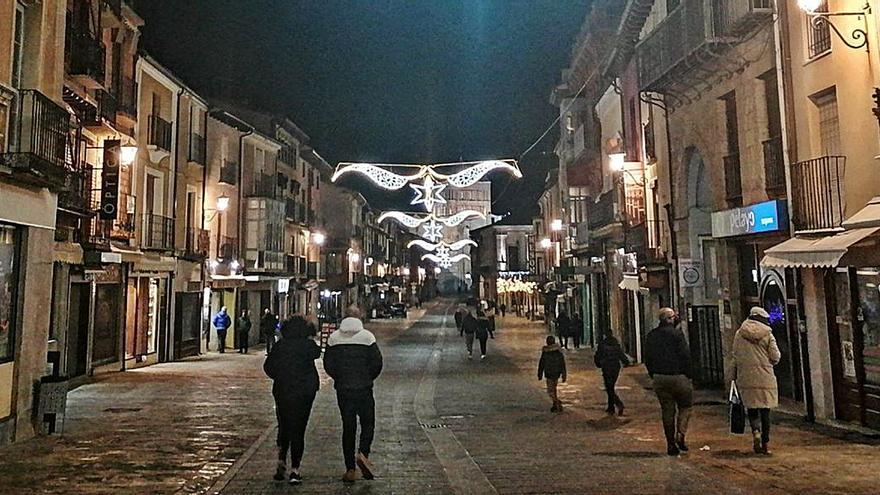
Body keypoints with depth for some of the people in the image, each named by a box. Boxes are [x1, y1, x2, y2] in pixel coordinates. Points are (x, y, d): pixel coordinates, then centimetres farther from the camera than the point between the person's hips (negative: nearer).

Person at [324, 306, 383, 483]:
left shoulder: (334, 338, 0)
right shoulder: (367, 336, -7)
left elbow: (328, 365, 1)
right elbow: (377, 363, -8)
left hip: (342, 389, 2)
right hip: (364, 389, -2)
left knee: (348, 427, 9)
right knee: (368, 423, 13)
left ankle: (350, 470, 10)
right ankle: (363, 453, -11)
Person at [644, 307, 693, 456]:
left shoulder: (651, 336, 7)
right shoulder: (676, 333, -11)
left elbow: (648, 359, 11)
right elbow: (685, 356, -13)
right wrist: (688, 374, -3)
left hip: (659, 378, 5)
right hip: (678, 377, -5)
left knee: (667, 411, 10)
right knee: (685, 406, 13)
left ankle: (671, 444, 11)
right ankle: (680, 434, -2)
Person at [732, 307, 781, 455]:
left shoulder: (739, 334, 4)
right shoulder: (767, 334, -1)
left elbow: (735, 358, 6)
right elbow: (775, 357, -3)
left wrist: (735, 376, 13)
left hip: (746, 378, 1)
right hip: (765, 378, -1)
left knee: (752, 409, 10)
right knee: (765, 411, 6)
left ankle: (756, 432, -14)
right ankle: (764, 444, 8)